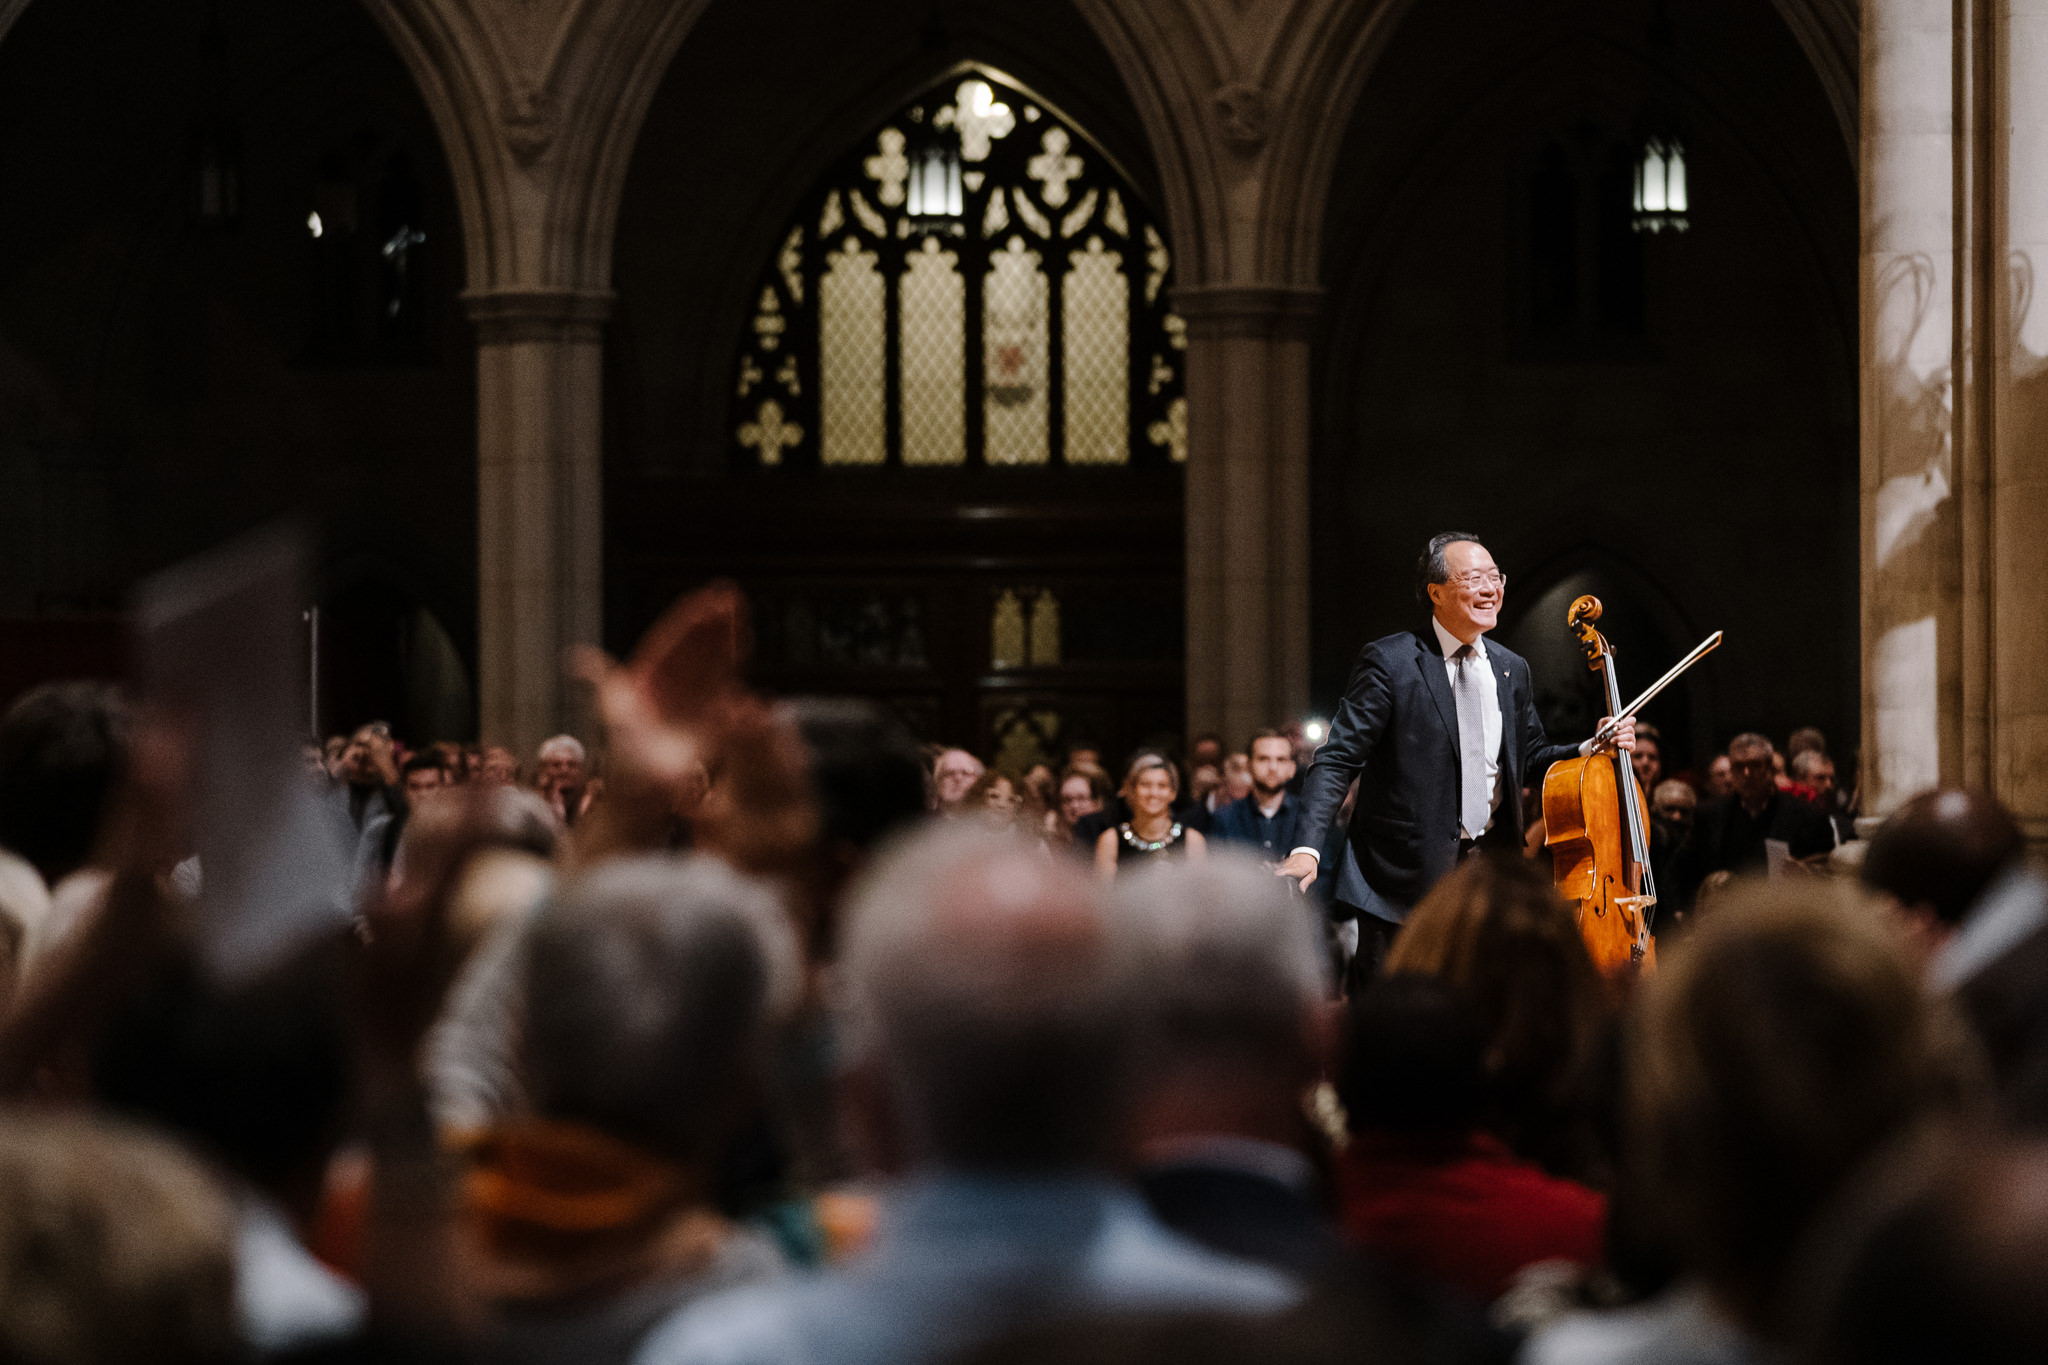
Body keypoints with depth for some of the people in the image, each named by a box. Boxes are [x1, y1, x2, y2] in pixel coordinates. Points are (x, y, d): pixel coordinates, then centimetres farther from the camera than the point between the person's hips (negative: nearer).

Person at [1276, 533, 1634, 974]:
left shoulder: (1512, 669, 12)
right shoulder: (1388, 663, -8)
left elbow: (1530, 758, 22)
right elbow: (1337, 760, -12)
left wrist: (1592, 750, 3)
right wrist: (1307, 847, -24)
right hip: (1407, 879, -5)